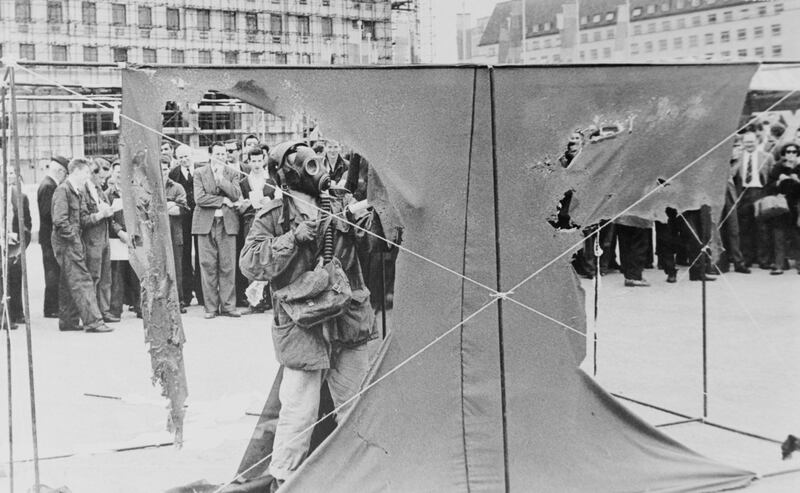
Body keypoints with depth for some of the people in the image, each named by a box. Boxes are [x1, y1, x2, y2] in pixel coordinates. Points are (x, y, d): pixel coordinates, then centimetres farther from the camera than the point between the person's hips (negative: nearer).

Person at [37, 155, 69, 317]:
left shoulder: (49, 185, 15)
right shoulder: (48, 186, -15)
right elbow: (48, 213, -22)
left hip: (51, 237, 10)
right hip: (51, 237, -10)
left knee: (54, 273, 12)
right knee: (53, 273, -6)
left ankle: (53, 307, 17)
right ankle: (51, 309, -1)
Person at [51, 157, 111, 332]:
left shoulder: (77, 191, 17)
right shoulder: (63, 190, -13)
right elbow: (60, 220, -20)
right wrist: (73, 237, -16)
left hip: (73, 242, 10)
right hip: (67, 242, -10)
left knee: (68, 284, 13)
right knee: (82, 281, -11)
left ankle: (68, 321, 19)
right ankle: (92, 321, -12)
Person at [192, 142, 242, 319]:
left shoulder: (232, 174, 11)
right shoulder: (200, 173, 7)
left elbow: (236, 195, -4)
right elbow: (199, 198, -5)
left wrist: (220, 177, -6)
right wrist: (222, 200, -6)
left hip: (227, 223, 1)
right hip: (206, 223, -1)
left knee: (228, 266, -1)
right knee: (208, 266, -2)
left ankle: (228, 305, 4)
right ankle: (211, 307, 4)